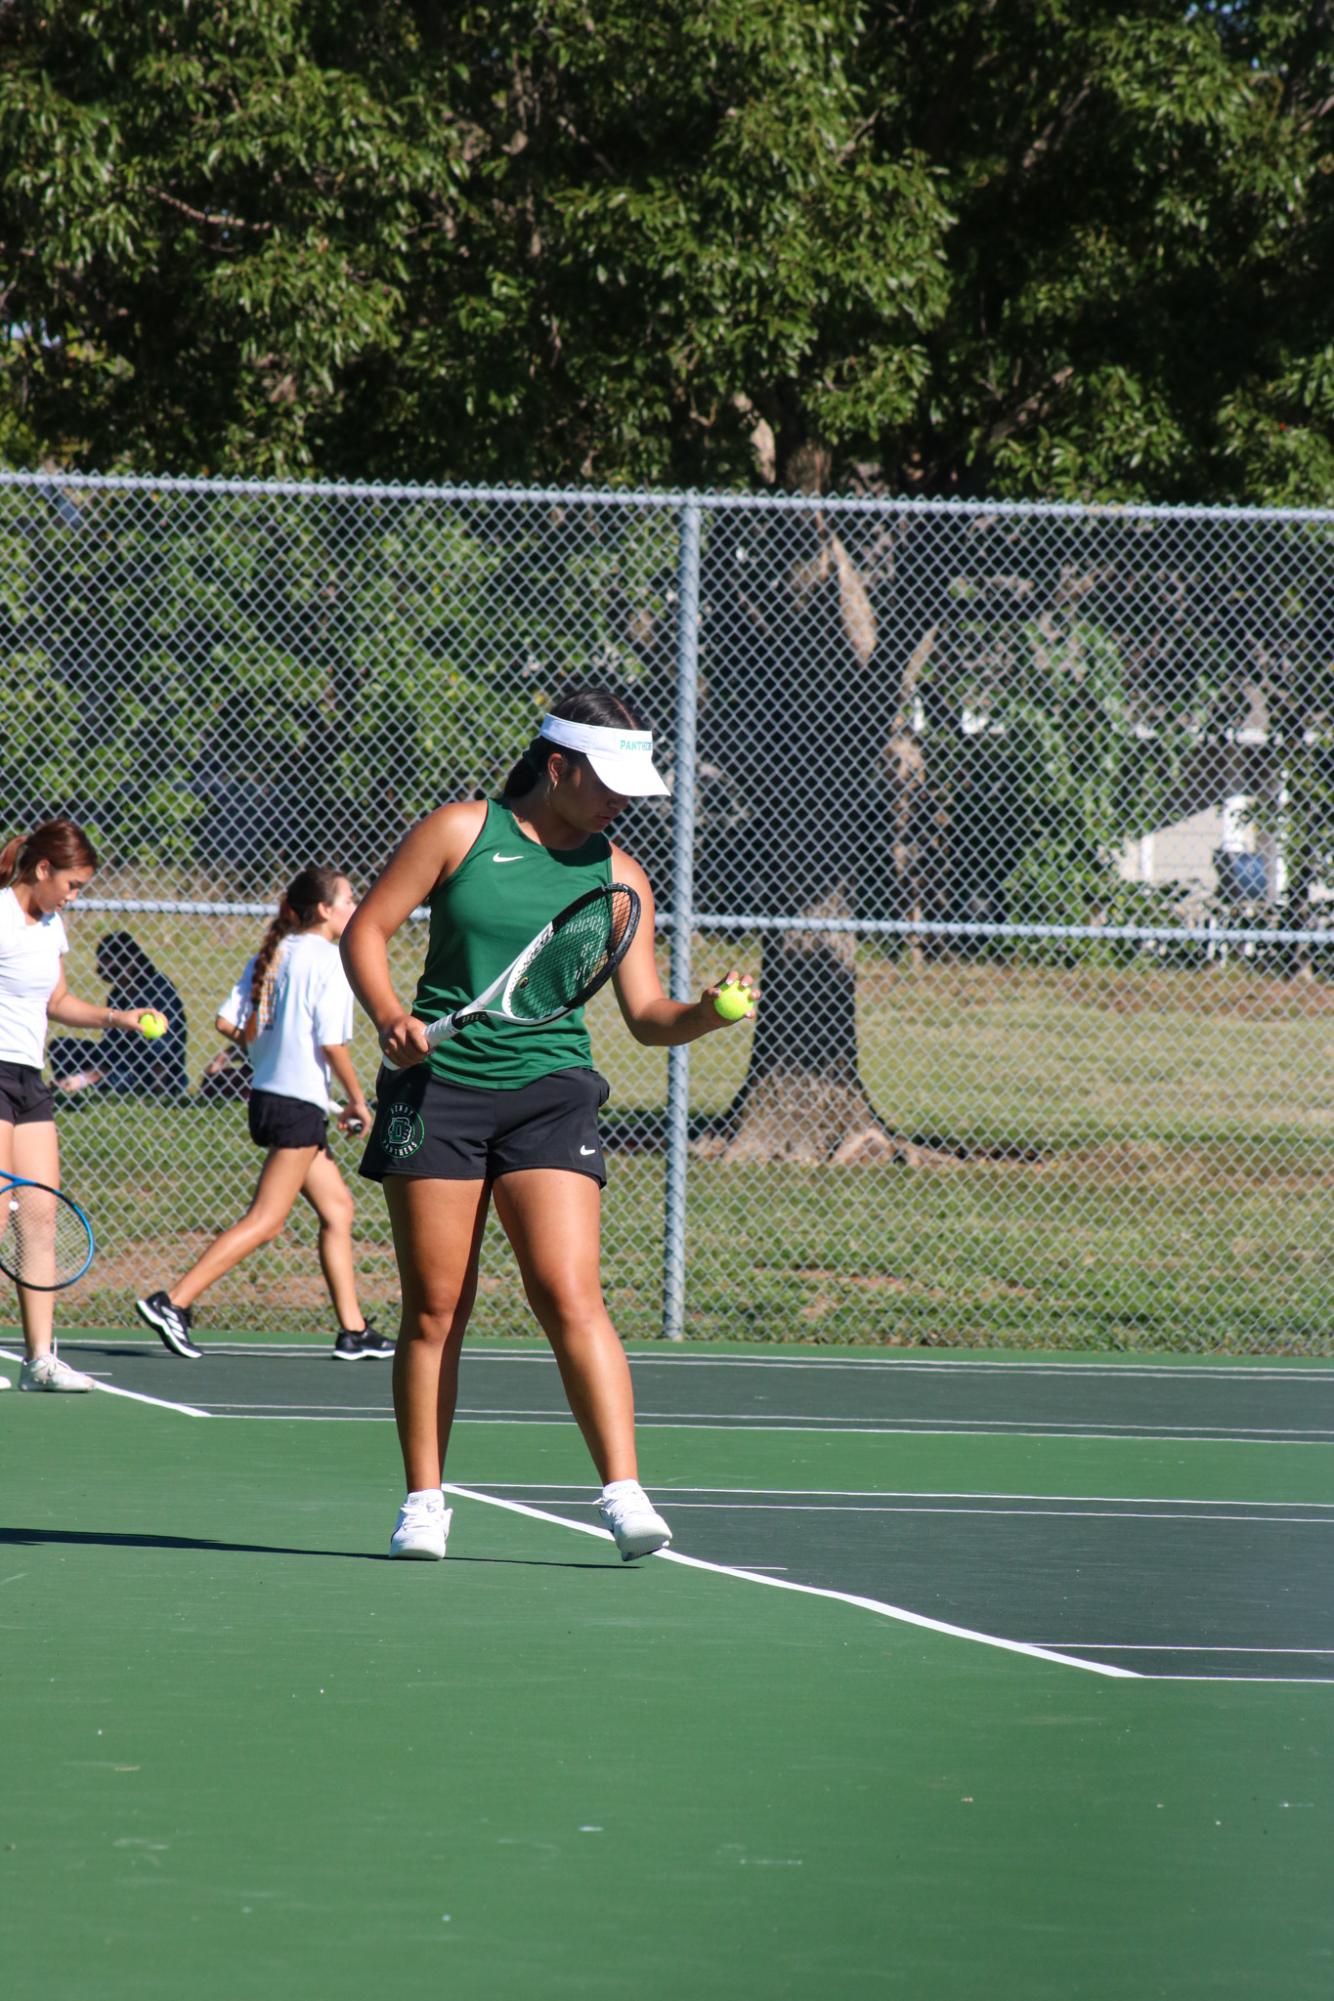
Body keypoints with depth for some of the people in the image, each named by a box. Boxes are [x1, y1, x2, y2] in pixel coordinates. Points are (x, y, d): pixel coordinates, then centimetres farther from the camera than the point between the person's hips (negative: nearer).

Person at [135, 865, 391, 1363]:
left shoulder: (271, 955, 10)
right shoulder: (328, 959, -11)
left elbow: (228, 1020, 3)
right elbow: (331, 1042, -16)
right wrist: (357, 1101, -5)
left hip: (267, 1094, 9)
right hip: (299, 1102, -9)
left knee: (337, 1208, 15)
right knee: (265, 1220, -7)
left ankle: (353, 1331, 17)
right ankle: (173, 1302, -14)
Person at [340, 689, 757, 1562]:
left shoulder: (619, 877, 7)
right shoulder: (461, 832, 2)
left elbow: (647, 1014, 7)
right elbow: (366, 929, 3)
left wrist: (701, 1016, -15)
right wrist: (389, 1014, -14)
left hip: (550, 1089, 1)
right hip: (439, 1084, -1)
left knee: (571, 1297, -15)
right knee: (435, 1308, 1)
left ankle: (625, 1495, -19)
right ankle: (425, 1503, 12)